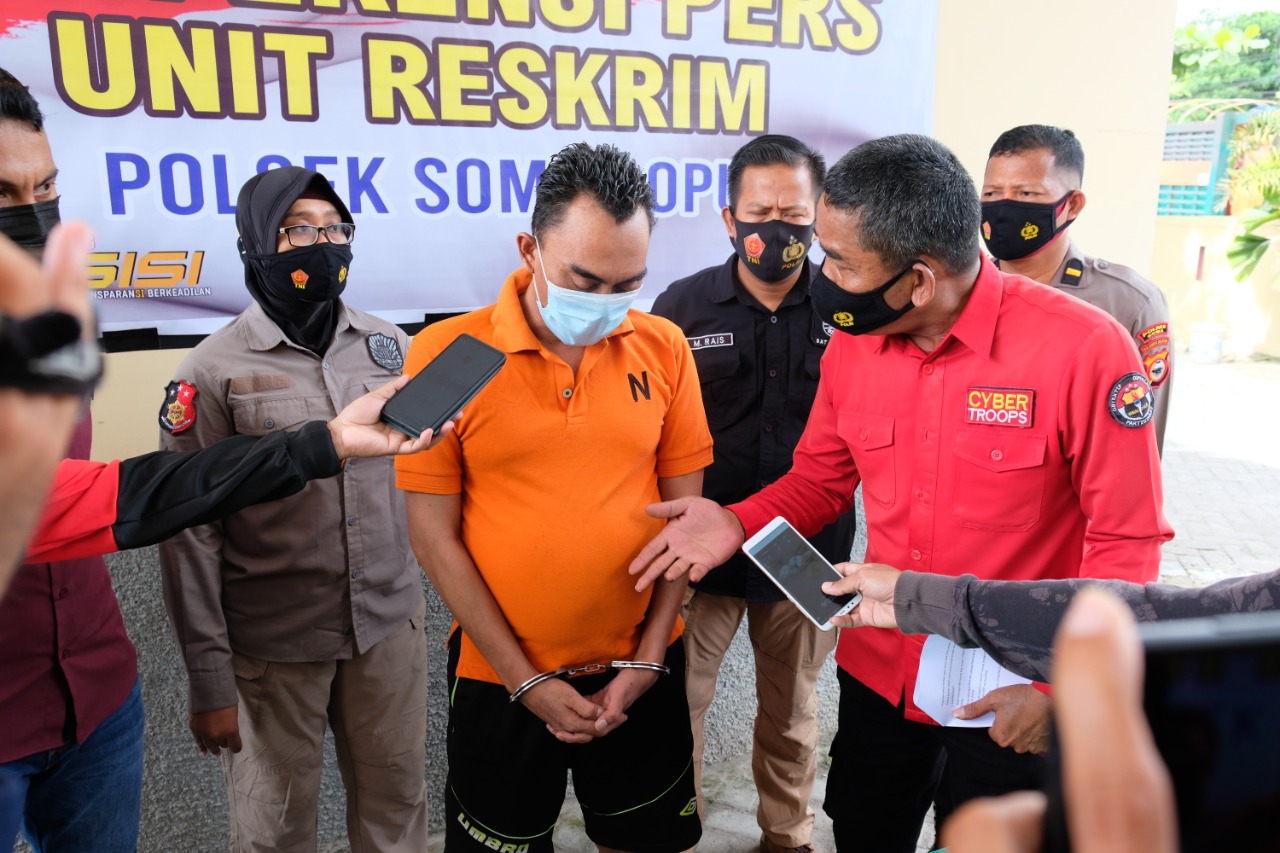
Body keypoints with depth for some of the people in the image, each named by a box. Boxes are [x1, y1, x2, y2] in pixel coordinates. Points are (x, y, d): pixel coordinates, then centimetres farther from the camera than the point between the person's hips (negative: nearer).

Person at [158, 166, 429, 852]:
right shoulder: (214, 369, -9)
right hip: (273, 648, -3)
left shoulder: (387, 344, 3)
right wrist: (208, 680, -7)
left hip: (391, 625, 3)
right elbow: (191, 533, -8)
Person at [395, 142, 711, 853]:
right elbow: (435, 535, -9)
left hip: (640, 667, 2)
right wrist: (525, 679, -8)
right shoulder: (447, 353, -12)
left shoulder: (664, 348, -5)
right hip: (502, 675, -1)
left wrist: (648, 657, -4)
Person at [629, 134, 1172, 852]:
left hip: (1010, 700, -4)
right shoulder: (851, 343, -6)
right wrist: (738, 523, -11)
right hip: (878, 675, 4)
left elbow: (1127, 538, -14)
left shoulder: (1086, 350, -21)